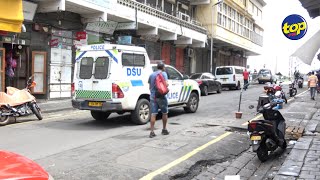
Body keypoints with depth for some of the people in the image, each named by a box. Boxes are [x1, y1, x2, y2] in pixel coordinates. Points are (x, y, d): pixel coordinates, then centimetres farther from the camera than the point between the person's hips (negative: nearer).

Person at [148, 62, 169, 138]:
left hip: (153, 96, 4)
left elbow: (149, 86, 12)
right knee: (164, 113, 13)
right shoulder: (163, 73, -3)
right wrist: (167, 85, 6)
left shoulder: (151, 75, 12)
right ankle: (164, 130, 23)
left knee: (153, 114, 1)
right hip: (161, 96, -4)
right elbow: (166, 84, -15)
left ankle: (152, 132, -3)